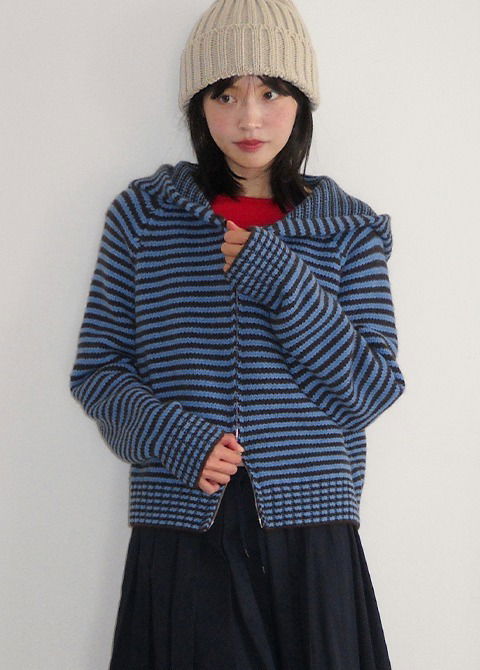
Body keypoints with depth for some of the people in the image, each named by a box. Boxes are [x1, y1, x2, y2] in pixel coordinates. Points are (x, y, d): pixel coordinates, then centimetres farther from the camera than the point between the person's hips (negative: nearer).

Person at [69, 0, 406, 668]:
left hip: (310, 540, 1)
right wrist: (175, 438, -13)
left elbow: (371, 392, -3)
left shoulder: (351, 229, 5)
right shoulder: (143, 212, 5)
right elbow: (97, 369, 5)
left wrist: (283, 279, -13)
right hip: (180, 539, 0)